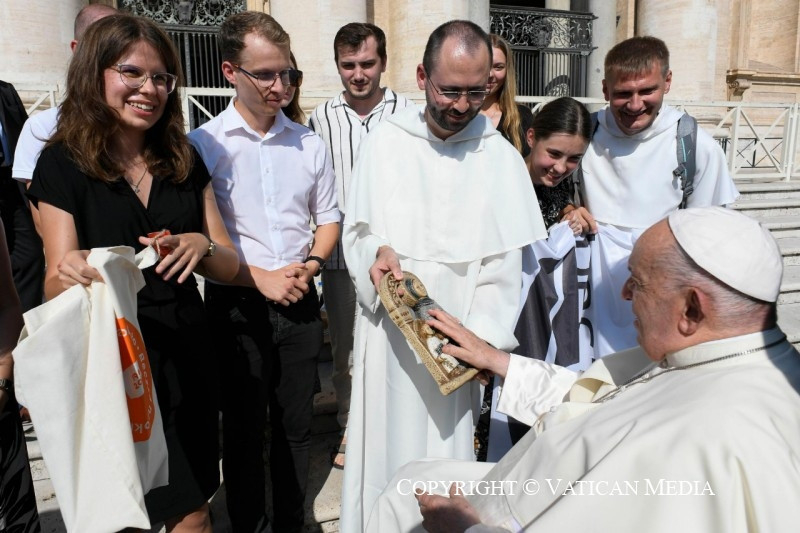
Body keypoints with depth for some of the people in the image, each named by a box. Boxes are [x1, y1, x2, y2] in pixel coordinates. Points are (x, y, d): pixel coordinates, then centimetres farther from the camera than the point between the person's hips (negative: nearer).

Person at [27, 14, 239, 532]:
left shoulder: (185, 160, 5)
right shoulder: (63, 165, -4)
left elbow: (229, 266, 3)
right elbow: (55, 286, -9)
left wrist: (201, 246, -19)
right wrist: (69, 275, -31)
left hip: (188, 359, 3)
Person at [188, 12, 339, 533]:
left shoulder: (308, 142, 5)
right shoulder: (204, 144, -7)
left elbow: (329, 217, 12)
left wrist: (309, 265, -6)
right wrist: (262, 278, -14)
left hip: (301, 302, 3)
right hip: (238, 308, -3)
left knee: (296, 426, 15)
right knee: (244, 431, 12)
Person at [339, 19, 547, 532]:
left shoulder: (502, 158, -2)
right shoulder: (384, 142, 0)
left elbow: (504, 271, -3)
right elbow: (357, 231, 6)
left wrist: (480, 341, -15)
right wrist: (376, 253, -16)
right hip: (386, 331, 1)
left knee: (445, 449, 6)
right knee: (383, 446, 11)